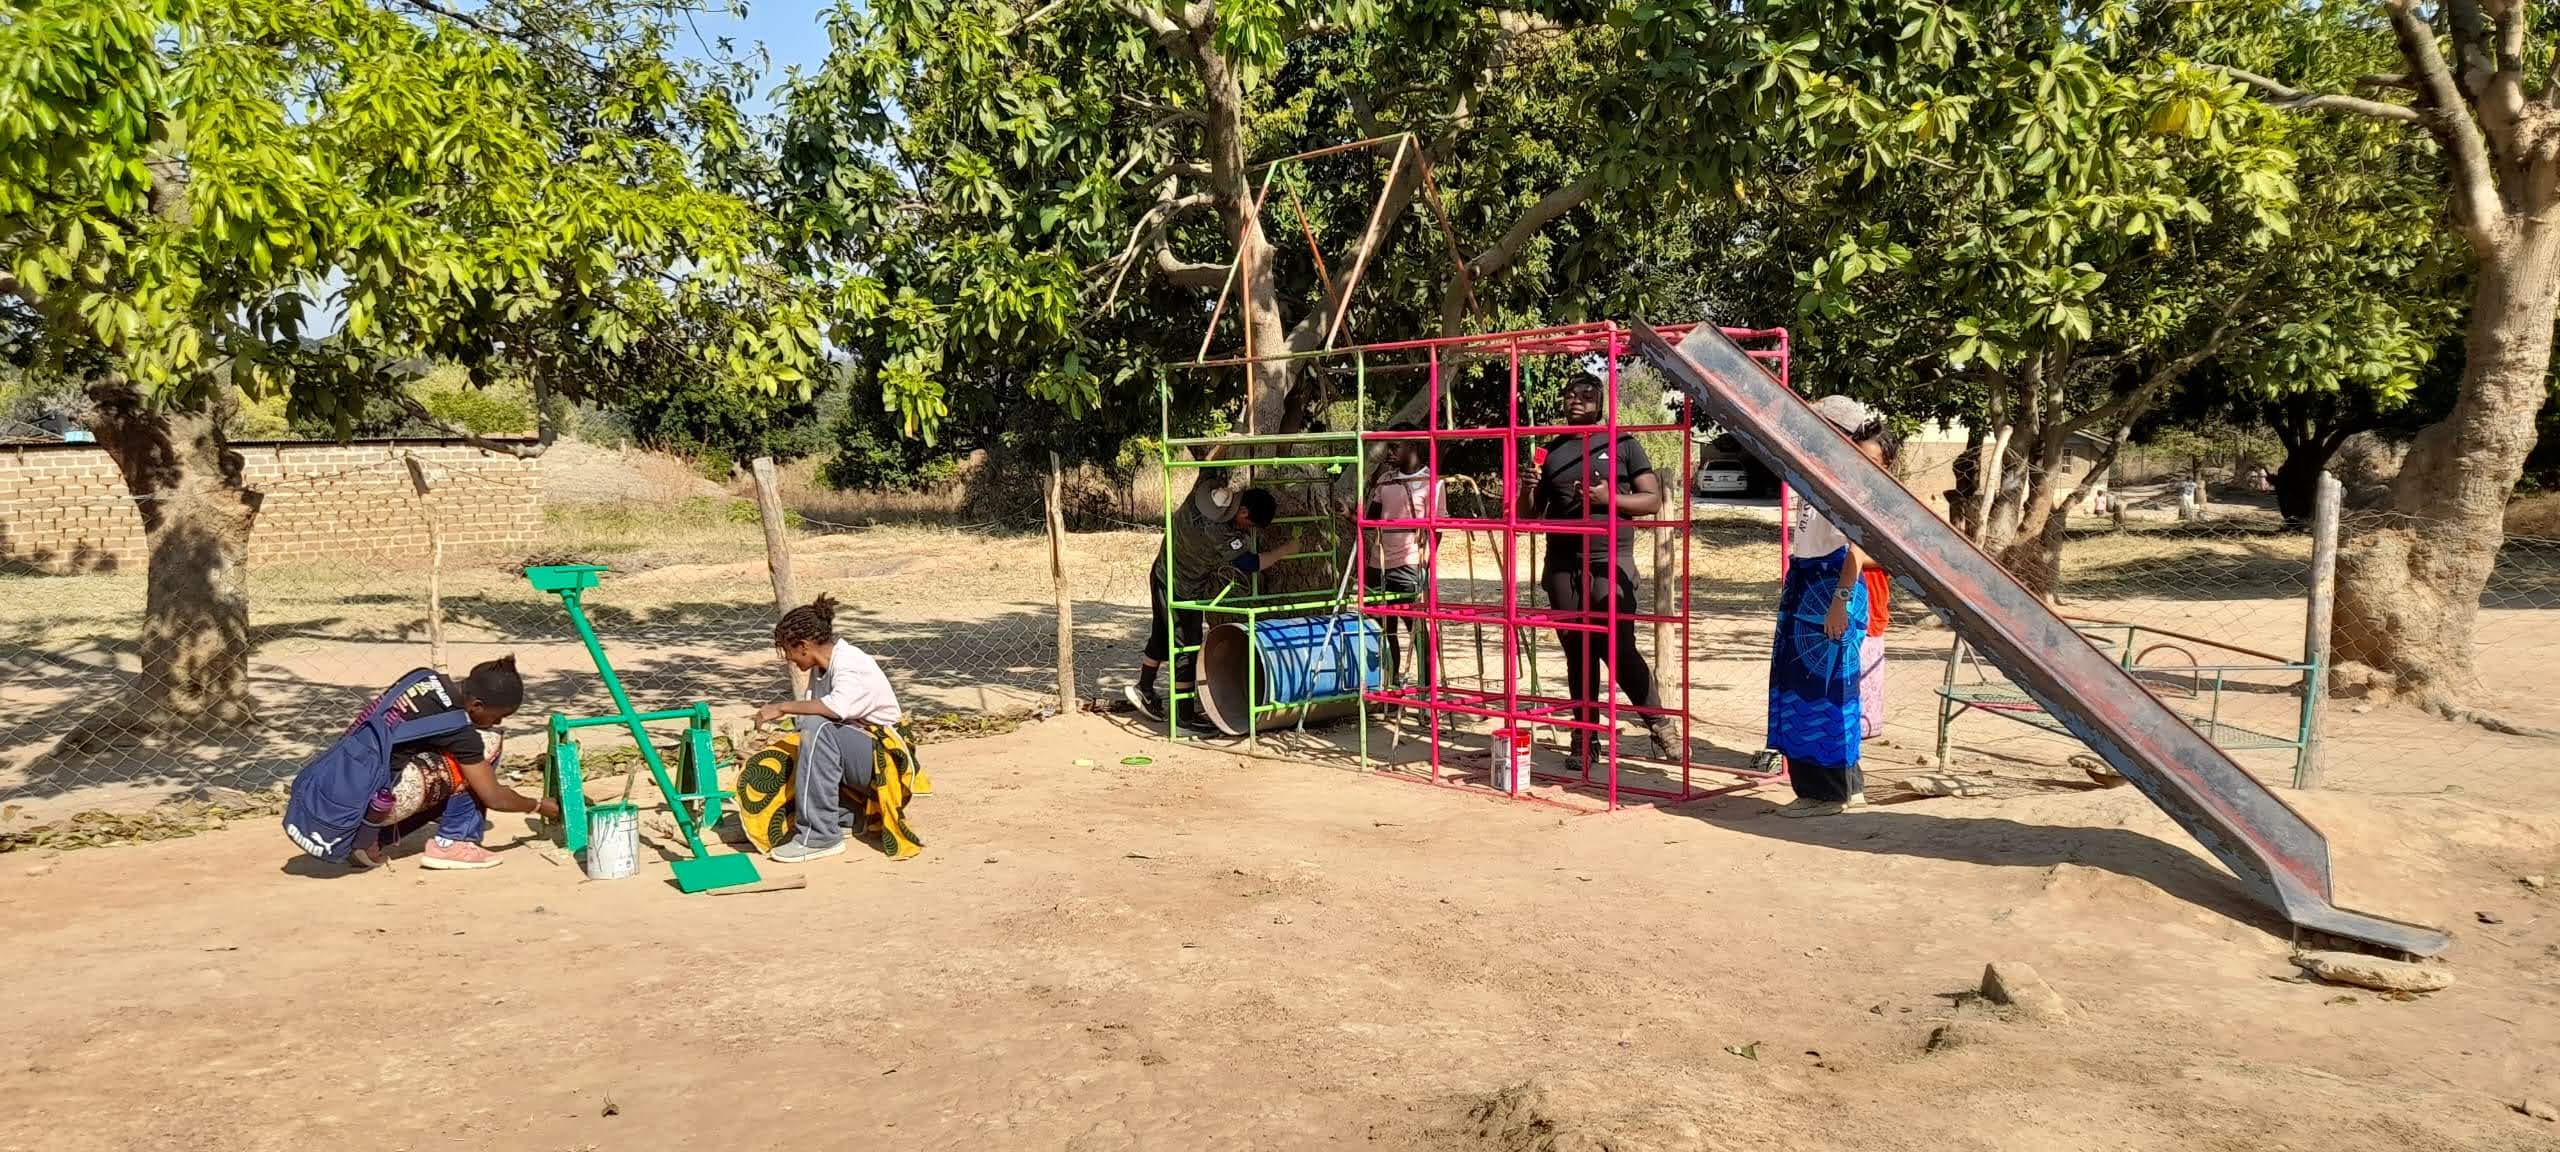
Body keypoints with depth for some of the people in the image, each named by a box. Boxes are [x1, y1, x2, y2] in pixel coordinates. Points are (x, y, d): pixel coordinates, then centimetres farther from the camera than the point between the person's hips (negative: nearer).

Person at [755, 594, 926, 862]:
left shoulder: (852, 663, -21)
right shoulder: (820, 667, 5)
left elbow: (838, 707, -40)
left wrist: (783, 707, -32)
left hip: (883, 755, -10)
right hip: (850, 748, 10)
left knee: (817, 728, -31)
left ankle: (819, 835, -26)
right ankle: (840, 816, 11)